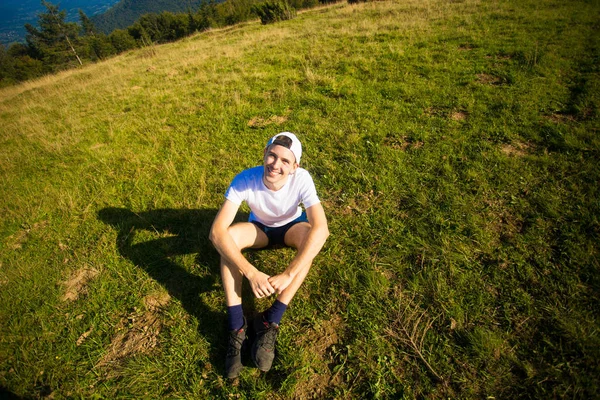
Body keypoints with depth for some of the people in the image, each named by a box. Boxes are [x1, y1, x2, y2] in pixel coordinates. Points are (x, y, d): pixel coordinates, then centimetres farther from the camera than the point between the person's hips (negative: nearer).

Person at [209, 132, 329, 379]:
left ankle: (271, 322, -30)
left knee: (313, 234, -34)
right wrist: (252, 273, -46)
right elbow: (217, 231, -38)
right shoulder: (245, 180, -33)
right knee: (229, 235, -31)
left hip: (290, 227, 0)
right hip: (260, 228, 1)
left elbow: (321, 228, -42)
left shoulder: (302, 179, -33)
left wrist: (288, 274, -47)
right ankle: (237, 327, -26)